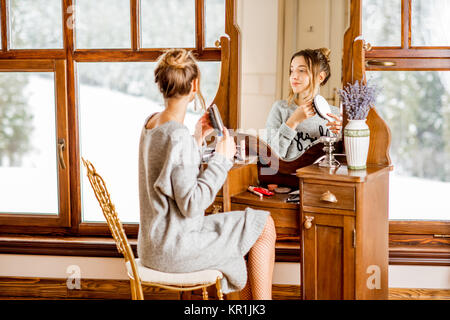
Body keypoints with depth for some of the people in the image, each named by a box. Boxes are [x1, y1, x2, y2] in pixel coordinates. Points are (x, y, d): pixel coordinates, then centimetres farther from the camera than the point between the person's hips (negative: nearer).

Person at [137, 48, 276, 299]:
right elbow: (190, 205, -24)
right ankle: (262, 298, 17)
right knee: (264, 227, 4)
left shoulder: (151, 122, 4)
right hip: (173, 248, -9)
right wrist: (222, 159, -18)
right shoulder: (179, 136, -24)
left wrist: (198, 138, 11)